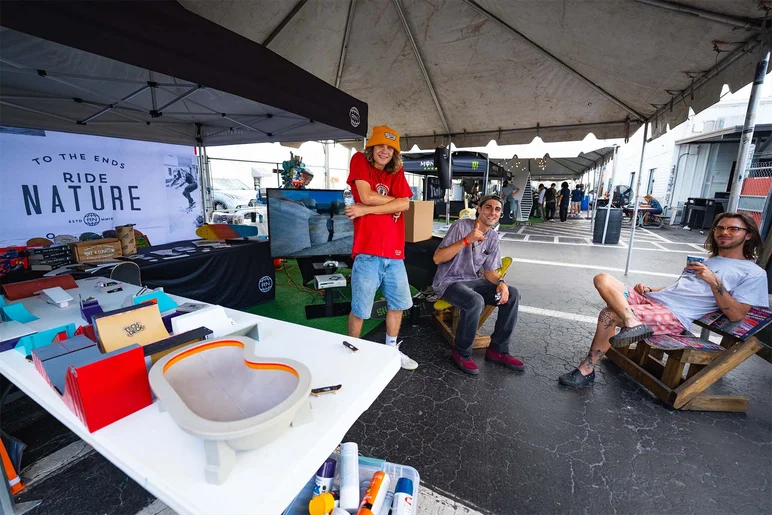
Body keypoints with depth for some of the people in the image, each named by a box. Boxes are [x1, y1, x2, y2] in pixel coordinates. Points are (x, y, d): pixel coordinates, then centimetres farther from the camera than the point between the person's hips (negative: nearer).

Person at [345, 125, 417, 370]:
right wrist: (394, 200, 2)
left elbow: (404, 205, -3)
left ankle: (391, 350, 35)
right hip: (368, 251, -5)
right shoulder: (359, 160, 3)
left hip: (395, 252, 6)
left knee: (397, 304, 16)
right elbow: (367, 196, -12)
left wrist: (366, 210, -10)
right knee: (359, 310, 2)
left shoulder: (397, 172, 14)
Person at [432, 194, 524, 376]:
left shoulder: (493, 238, 7)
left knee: (512, 294, -8)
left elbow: (489, 271, 9)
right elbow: (437, 258, -21)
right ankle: (461, 353, -10)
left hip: (472, 281, 7)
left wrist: (500, 283, -14)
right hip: (449, 282, -7)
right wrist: (466, 240, -30)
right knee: (475, 302, -35)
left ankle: (497, 349, 4)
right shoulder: (461, 226, -13)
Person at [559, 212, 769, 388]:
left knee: (609, 314, -30)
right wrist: (648, 289, 11)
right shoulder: (706, 261, 31)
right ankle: (633, 323, -35)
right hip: (650, 298, 8)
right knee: (602, 279, -19)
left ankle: (586, 371, -21)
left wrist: (714, 281, -12)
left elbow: (736, 315, -3)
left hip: (674, 315, -8)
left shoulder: (753, 273, 8)